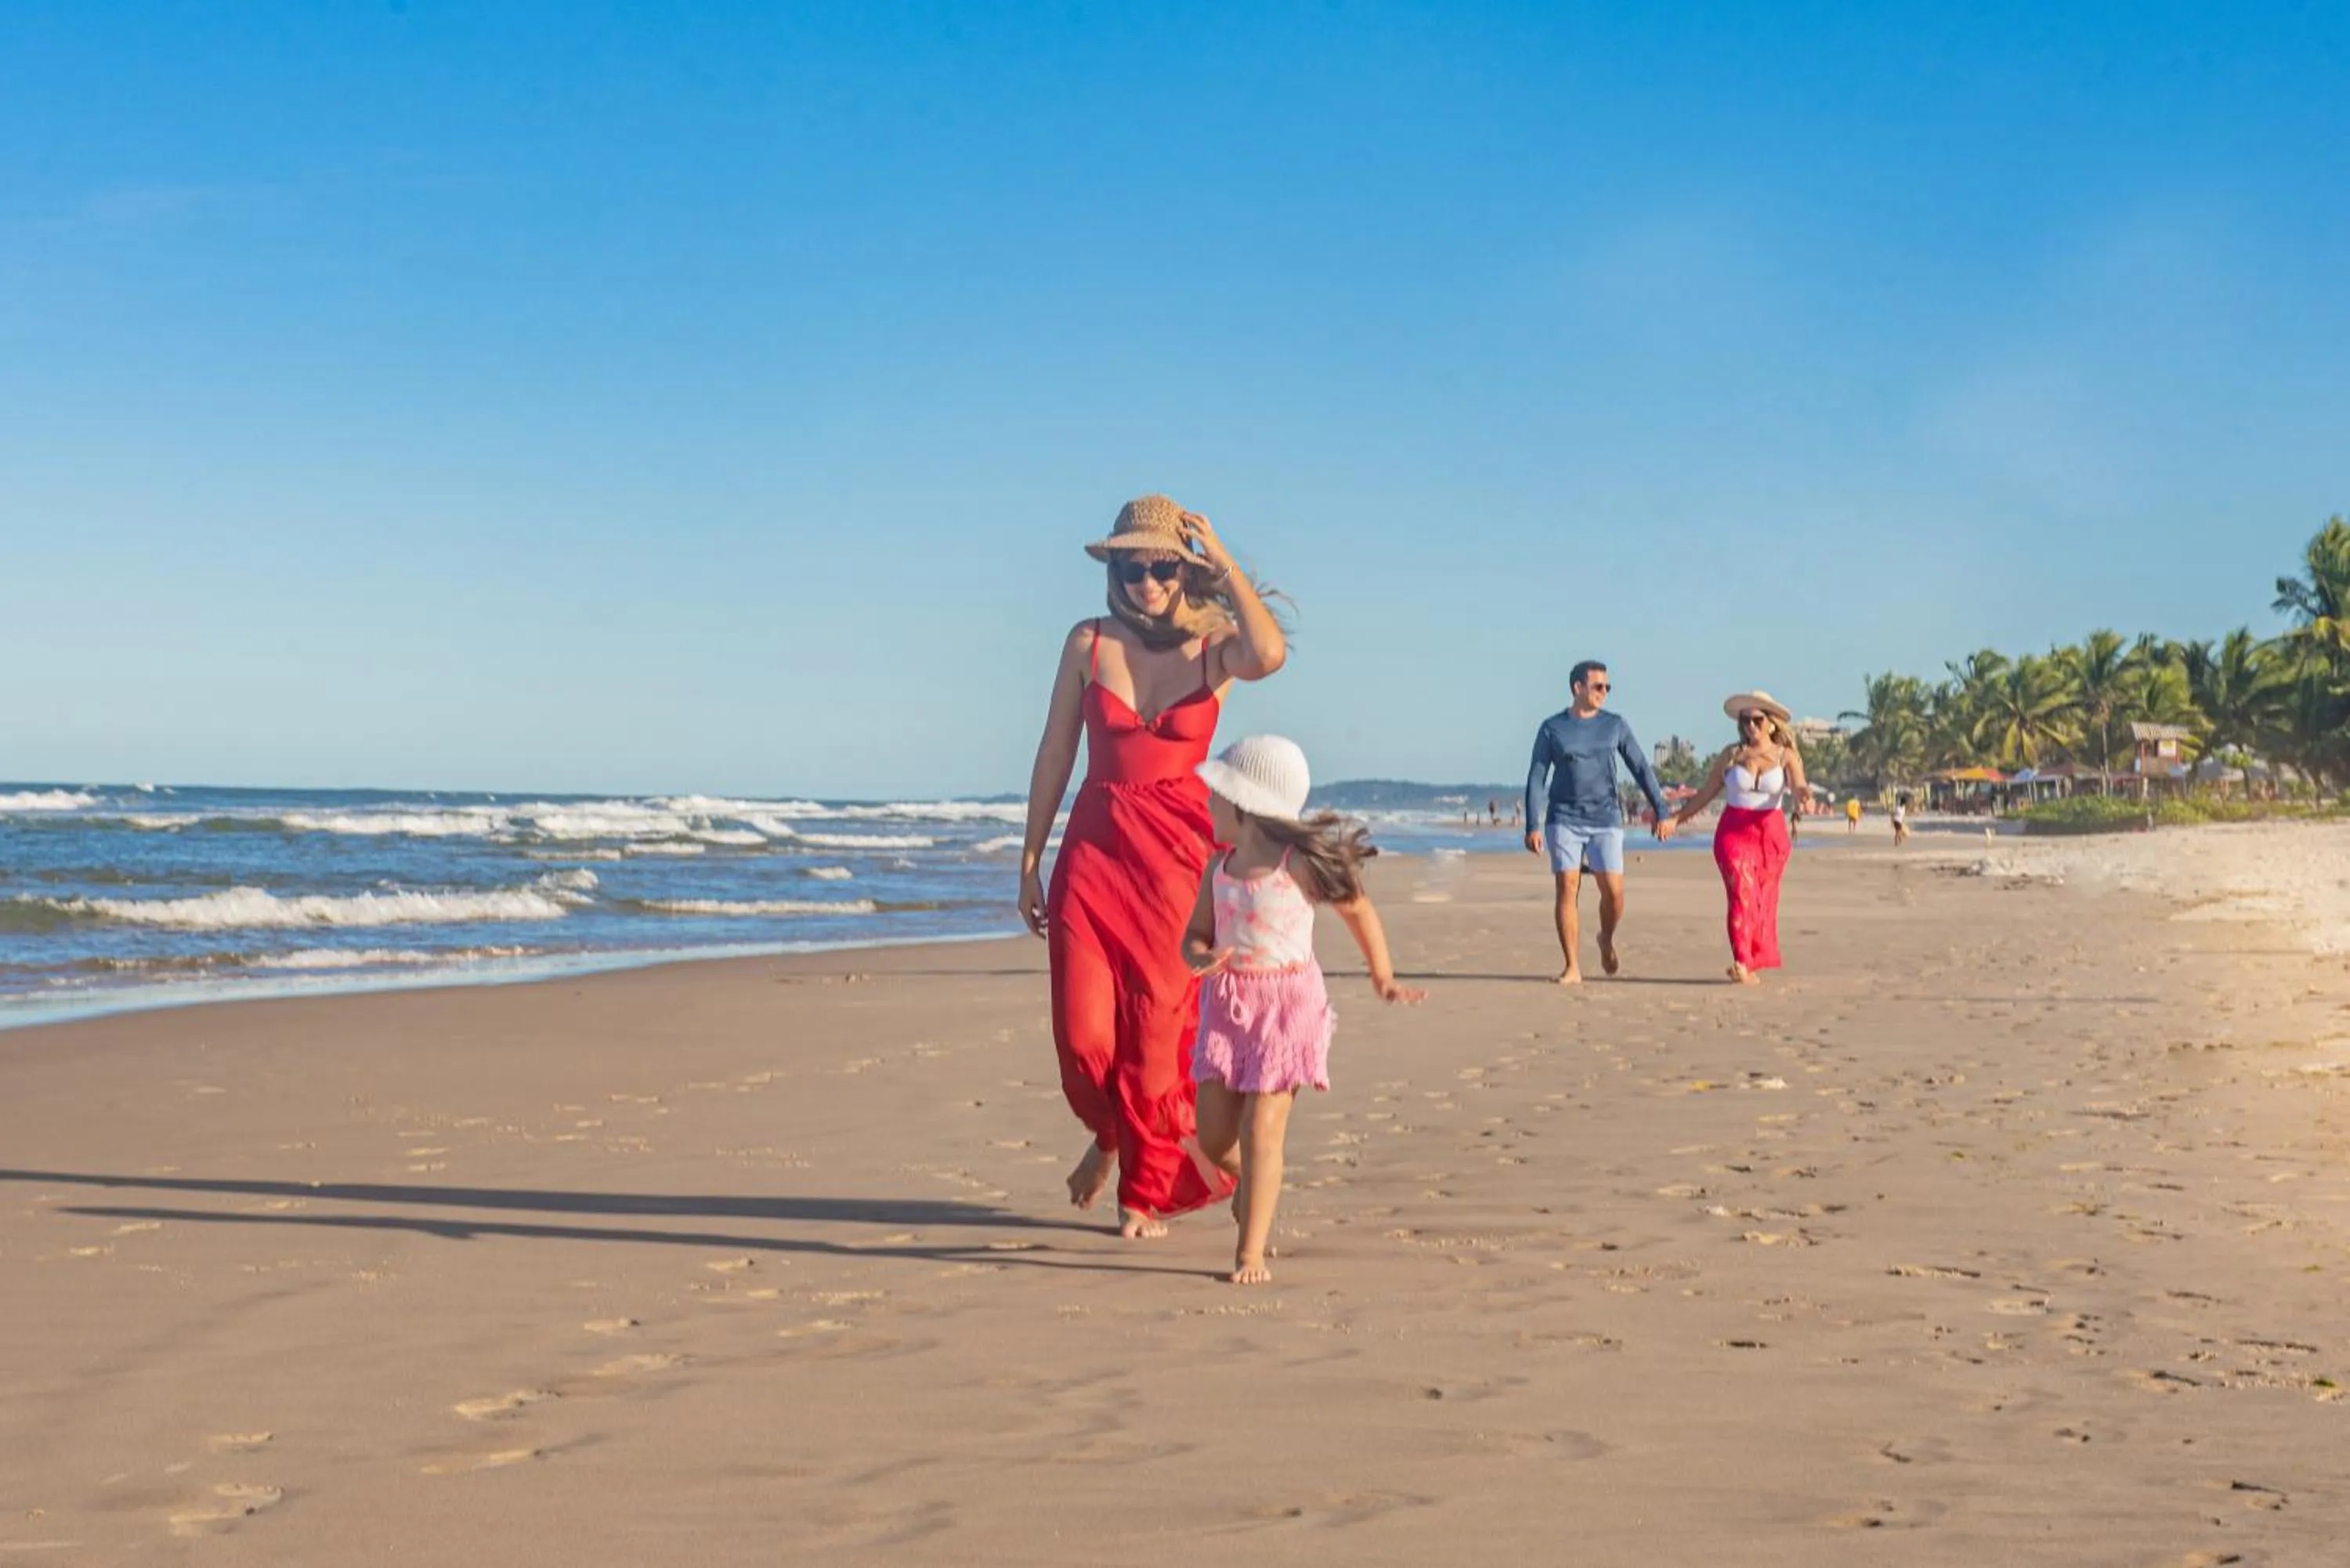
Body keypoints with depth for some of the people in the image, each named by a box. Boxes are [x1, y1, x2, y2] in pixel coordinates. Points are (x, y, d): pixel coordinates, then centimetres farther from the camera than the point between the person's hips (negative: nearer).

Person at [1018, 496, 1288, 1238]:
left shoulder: (1213, 647, -1)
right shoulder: (1089, 643, 3)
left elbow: (1269, 654, -26)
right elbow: (1054, 756, 7)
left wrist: (1223, 561, -17)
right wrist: (1030, 862, 6)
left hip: (1179, 854, -1)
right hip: (1094, 848, 1)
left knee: (1160, 1029, 2)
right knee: (1083, 1035, -5)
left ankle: (1147, 1192, 21)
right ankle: (1109, 1135, 29)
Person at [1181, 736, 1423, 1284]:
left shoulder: (1298, 864, -10)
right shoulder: (1221, 869, 5)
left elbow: (1357, 909, 4)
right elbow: (1194, 937, 9)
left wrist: (1383, 977, 11)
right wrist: (1202, 960, -16)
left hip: (1286, 1002, -5)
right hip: (1228, 1003, 5)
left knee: (1260, 1130, -8)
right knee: (1213, 1136, 5)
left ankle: (1251, 1253, 0)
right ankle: (1252, 1184, 39)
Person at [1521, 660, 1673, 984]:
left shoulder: (1615, 726, 7)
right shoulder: (1552, 729, 3)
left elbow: (1642, 769, 8)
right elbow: (1537, 779, 1)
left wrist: (1662, 812, 2)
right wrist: (1533, 827, -7)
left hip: (1606, 821, 1)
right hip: (1564, 820, -1)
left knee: (1613, 892, -9)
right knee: (1566, 890, -8)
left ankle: (1606, 940, 23)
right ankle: (1572, 968, -2)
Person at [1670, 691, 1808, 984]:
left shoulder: (1785, 757, 2)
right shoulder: (1731, 756, 5)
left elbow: (1799, 788, -15)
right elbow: (1706, 794, 10)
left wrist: (1803, 791, -39)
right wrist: (1676, 819, 4)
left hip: (1771, 833, 1)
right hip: (1734, 831, -1)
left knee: (1764, 902, 4)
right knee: (1742, 892, -17)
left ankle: (1754, 965, 14)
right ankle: (1741, 962, -24)